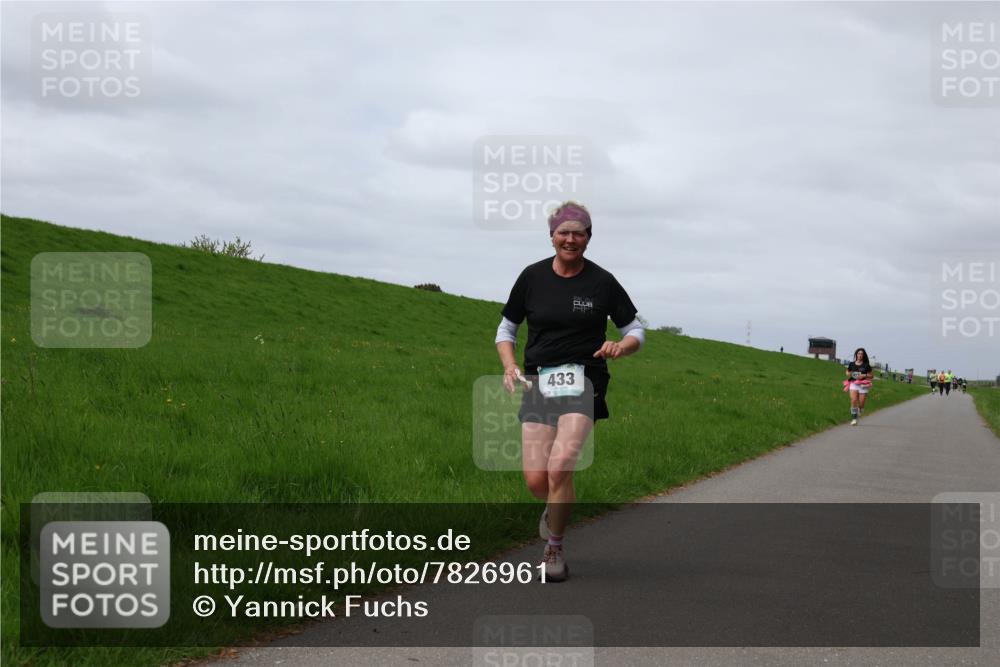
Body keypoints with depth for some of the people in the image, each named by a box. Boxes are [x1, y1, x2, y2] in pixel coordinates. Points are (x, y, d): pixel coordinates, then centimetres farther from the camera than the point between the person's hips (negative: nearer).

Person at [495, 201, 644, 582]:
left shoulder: (601, 282, 1)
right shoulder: (532, 277, 5)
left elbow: (636, 331, 9)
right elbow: (506, 329, 15)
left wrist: (620, 347, -14)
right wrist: (510, 365, -3)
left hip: (583, 382, -2)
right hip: (539, 382, 2)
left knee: (560, 465, -21)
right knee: (536, 480, -6)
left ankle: (554, 549, -2)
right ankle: (556, 508, 32)